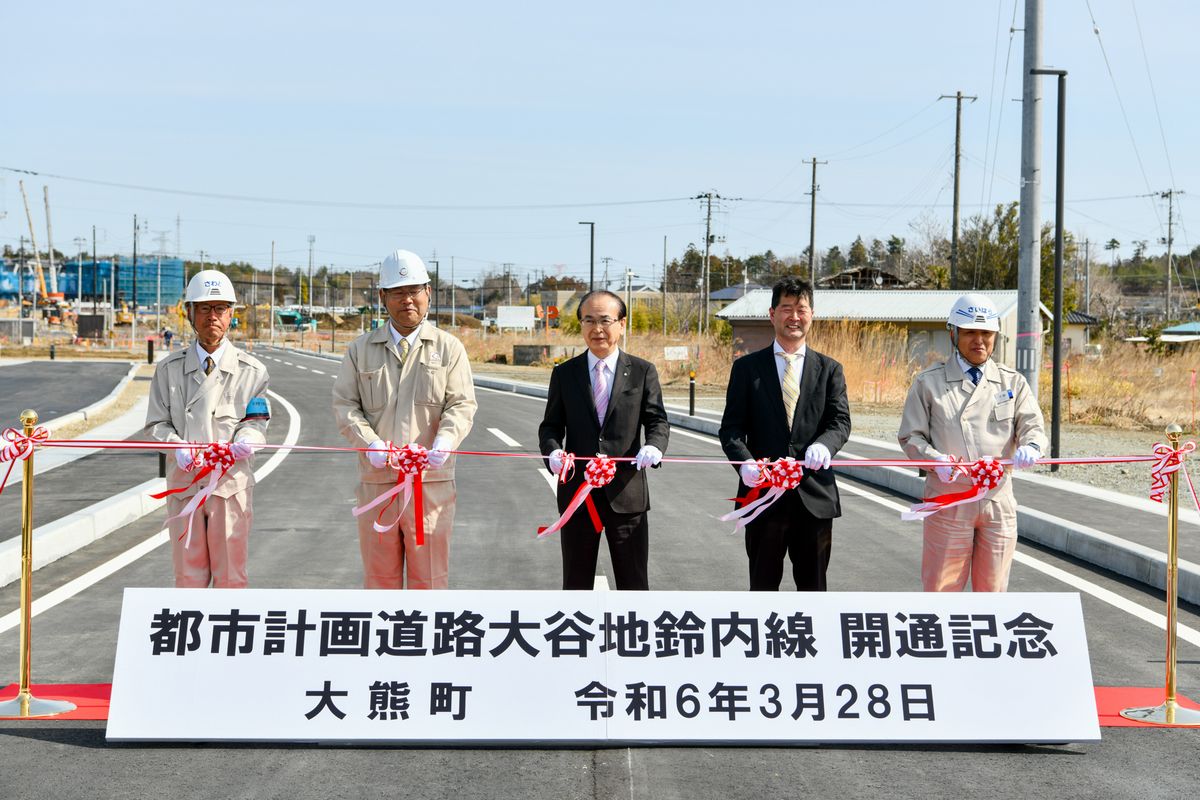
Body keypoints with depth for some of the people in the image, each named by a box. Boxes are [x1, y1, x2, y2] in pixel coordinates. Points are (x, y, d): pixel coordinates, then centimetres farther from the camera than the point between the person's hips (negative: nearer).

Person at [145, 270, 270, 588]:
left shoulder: (251, 370, 5)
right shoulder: (169, 369, 8)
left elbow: (257, 420, 7)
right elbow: (156, 424, 8)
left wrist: (246, 440, -16)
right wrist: (178, 448, -13)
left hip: (231, 481, -1)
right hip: (184, 480, 1)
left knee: (230, 576, 2)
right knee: (188, 576, 4)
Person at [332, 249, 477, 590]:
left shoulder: (448, 348, 6)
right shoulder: (361, 350, 10)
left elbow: (461, 405, 0)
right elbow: (345, 405, 5)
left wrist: (444, 443, -19)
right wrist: (371, 443, -12)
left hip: (431, 480, -1)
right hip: (376, 480, 2)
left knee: (430, 576, 2)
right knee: (379, 574, 8)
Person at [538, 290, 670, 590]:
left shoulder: (643, 372, 4)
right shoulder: (564, 374, 7)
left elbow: (657, 420, 0)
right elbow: (550, 426, 7)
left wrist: (654, 446, -23)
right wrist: (552, 451, -16)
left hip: (626, 496, -1)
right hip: (577, 494, 1)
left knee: (634, 585, 4)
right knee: (576, 585, 10)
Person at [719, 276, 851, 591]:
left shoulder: (829, 370, 9)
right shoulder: (747, 368, 6)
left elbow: (840, 421, -1)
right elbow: (731, 427, 1)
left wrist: (824, 445, -25)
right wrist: (744, 462, -20)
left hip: (815, 495, 1)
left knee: (813, 586, 7)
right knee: (763, 585, 7)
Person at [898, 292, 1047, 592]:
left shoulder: (1013, 382, 11)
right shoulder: (929, 382, 4)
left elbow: (1033, 427, 5)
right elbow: (911, 436, 3)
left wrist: (1030, 447, -20)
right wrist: (936, 460, -16)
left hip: (998, 499, 2)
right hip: (948, 498, -2)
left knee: (993, 589, 9)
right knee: (942, 588, 0)